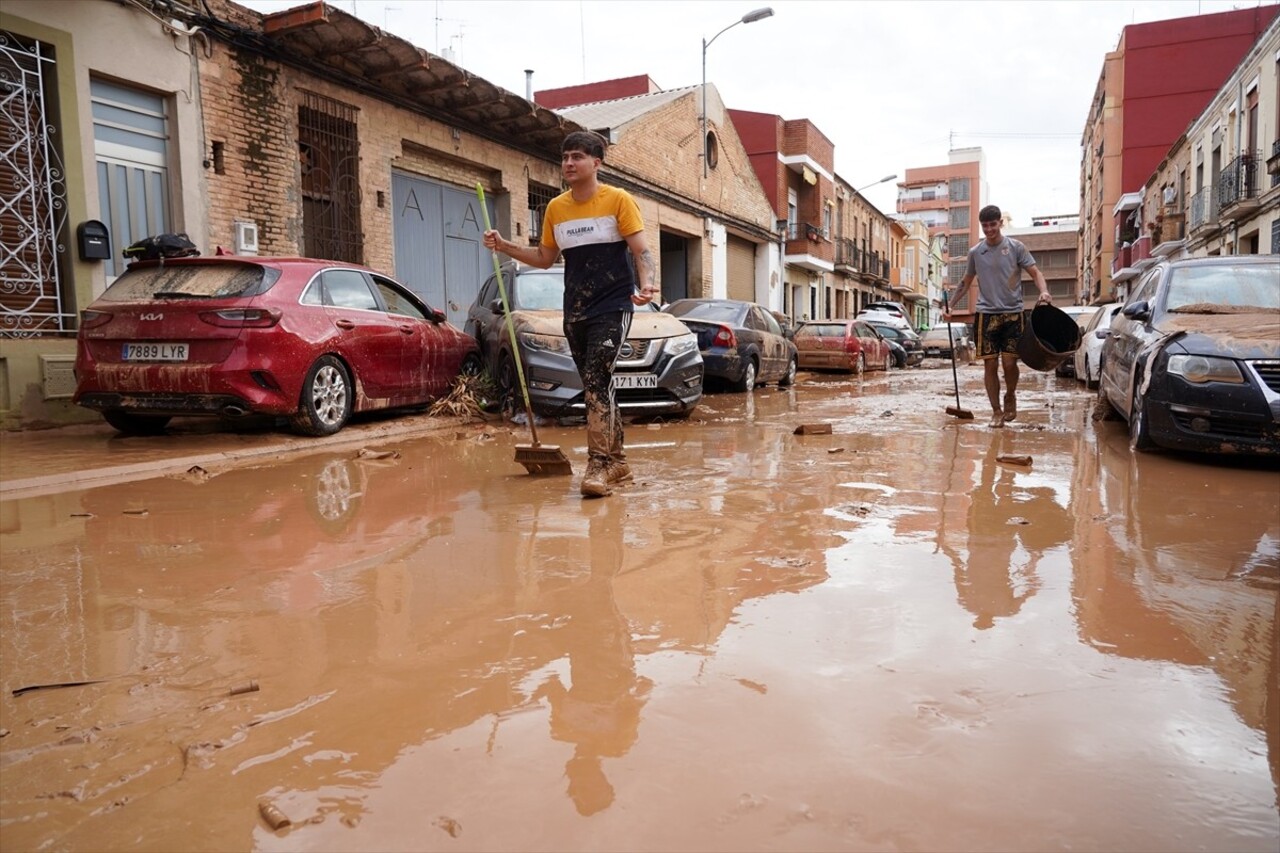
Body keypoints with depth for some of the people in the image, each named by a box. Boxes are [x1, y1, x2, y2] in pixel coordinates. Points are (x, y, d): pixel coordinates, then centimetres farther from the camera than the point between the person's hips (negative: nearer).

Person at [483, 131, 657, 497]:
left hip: (612, 306, -6)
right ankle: (617, 461, 19)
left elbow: (642, 251, -8)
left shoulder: (619, 200, -4)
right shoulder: (555, 208, 11)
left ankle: (599, 464, -16)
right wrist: (504, 246, 9)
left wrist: (647, 284, -27)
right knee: (596, 388, 9)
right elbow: (545, 257, 21)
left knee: (596, 382, -18)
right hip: (575, 312, 6)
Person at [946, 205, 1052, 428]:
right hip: (987, 314, 2)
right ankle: (996, 411, 9)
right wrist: (950, 305, 12)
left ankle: (1010, 397, 22)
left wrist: (1043, 291, -20)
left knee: (1009, 363, -7)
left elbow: (1035, 272, -1)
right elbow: (966, 282, 20)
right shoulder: (975, 252, 9)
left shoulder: (1015, 247, 2)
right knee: (990, 364, -1)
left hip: (1013, 313, -2)